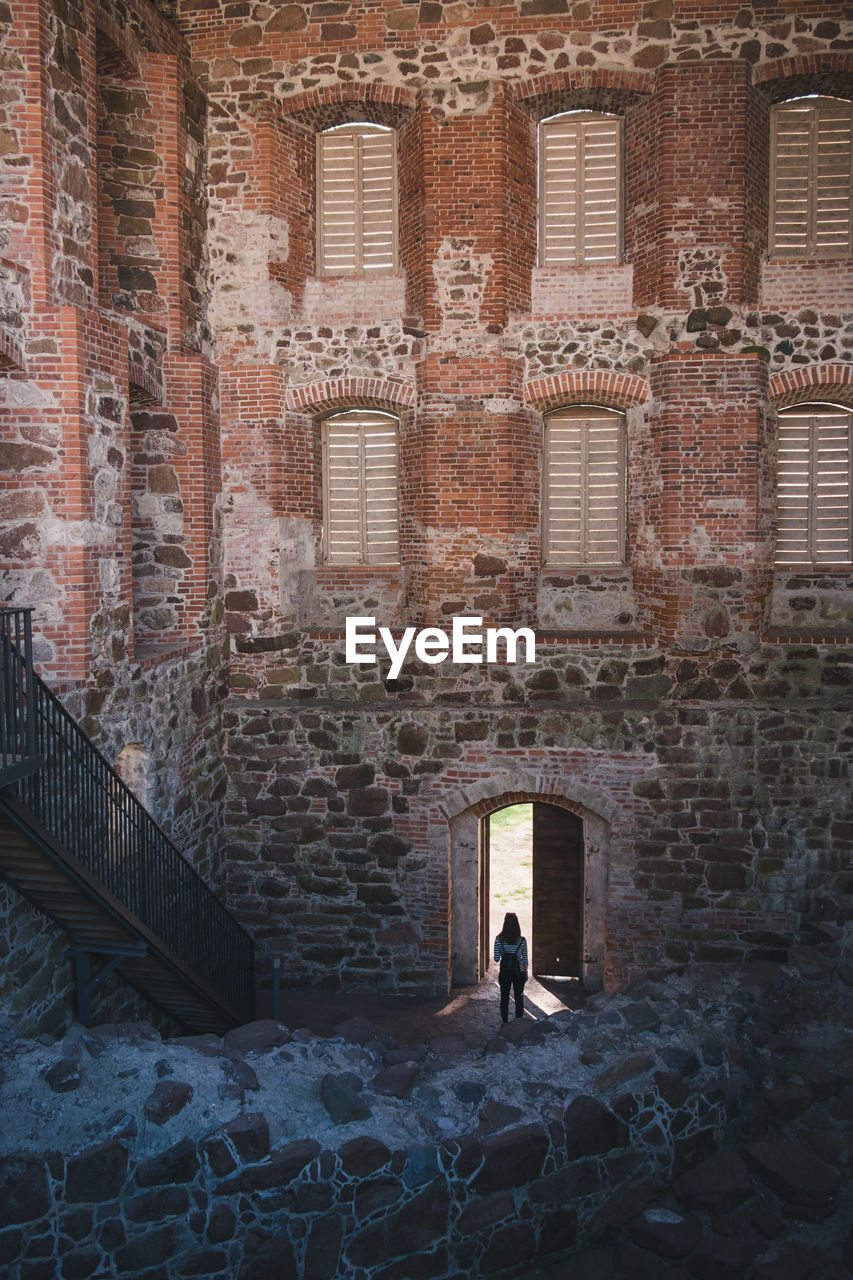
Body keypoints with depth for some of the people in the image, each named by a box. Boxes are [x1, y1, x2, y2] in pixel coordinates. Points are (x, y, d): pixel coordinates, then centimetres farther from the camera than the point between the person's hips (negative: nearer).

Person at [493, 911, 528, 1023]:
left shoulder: (499, 939, -11)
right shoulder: (522, 940, -12)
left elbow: (496, 959, -8)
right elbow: (525, 960, -4)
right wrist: (526, 973, 11)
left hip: (504, 973, 0)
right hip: (518, 972, 0)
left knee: (504, 998, 13)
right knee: (519, 998, 12)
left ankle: (504, 1022, 20)